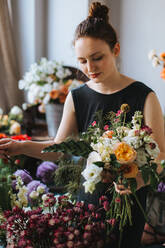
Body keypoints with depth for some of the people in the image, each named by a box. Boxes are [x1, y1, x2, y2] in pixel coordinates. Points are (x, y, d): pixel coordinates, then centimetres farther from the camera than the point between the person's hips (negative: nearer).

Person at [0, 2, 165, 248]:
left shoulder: (144, 97, -12)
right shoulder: (76, 98, -1)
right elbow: (59, 149, 0)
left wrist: (141, 178, -33)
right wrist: (21, 146, -17)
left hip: (129, 202, -3)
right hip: (89, 196, 3)